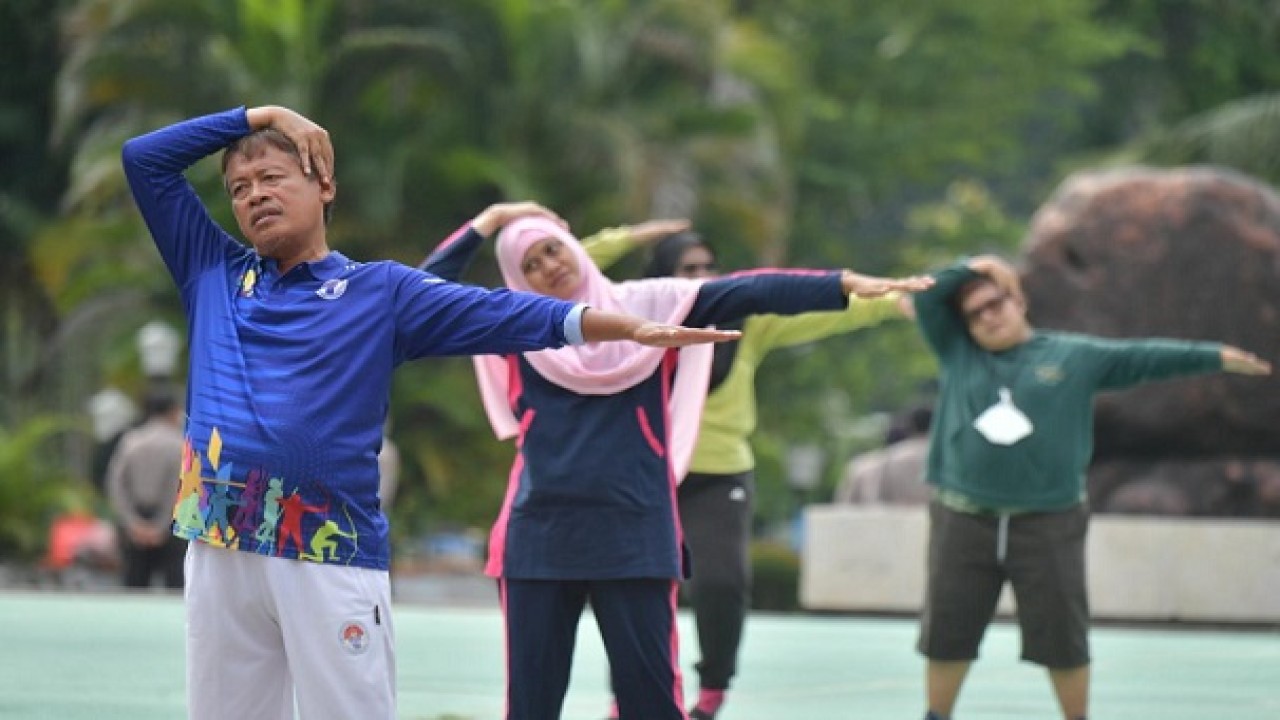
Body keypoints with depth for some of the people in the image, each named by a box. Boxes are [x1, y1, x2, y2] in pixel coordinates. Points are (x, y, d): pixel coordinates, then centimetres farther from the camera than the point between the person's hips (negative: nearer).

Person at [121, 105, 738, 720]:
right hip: (218, 548, 3)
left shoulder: (380, 292, 8)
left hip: (333, 554, -3)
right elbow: (144, 157, 20)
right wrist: (260, 116, 18)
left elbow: (498, 314, -3)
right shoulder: (213, 273, 17)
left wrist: (629, 327, -15)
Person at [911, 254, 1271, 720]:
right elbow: (926, 300, 7)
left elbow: (1144, 358, 7)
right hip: (964, 522, 1)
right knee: (947, 631, 6)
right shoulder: (957, 353, 10)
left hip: (1048, 524, -1)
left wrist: (1214, 357, 5)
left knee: (1062, 637, 2)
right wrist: (975, 268, 1)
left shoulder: (1074, 357, 7)